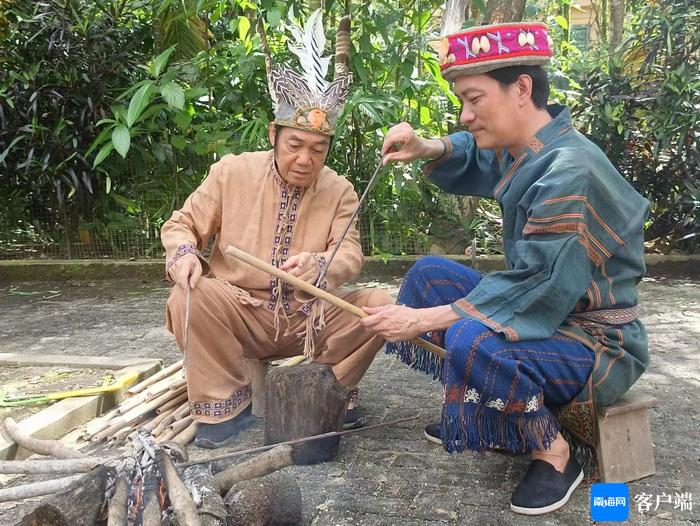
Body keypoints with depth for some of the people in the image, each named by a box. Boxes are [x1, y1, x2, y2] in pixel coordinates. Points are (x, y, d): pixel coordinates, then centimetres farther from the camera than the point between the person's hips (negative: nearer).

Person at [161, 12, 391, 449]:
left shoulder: (340, 191, -1)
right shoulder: (232, 172, -5)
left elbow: (350, 255, -12)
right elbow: (181, 226, 1)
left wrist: (319, 264, -38)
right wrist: (185, 254, -24)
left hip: (310, 320, 1)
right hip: (240, 314, -1)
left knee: (381, 305, -20)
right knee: (191, 296, -30)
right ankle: (224, 404, -11)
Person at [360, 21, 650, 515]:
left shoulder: (569, 171, -27)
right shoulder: (525, 151, 1)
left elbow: (535, 288, -30)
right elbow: (477, 158, 23)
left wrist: (421, 319, -27)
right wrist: (429, 149, 0)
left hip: (598, 344, -9)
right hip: (551, 311, 10)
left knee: (471, 340, -36)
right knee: (430, 273, 10)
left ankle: (555, 454, -7)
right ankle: (473, 413, 16)